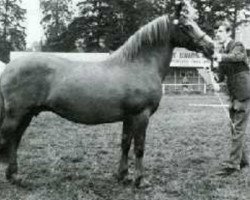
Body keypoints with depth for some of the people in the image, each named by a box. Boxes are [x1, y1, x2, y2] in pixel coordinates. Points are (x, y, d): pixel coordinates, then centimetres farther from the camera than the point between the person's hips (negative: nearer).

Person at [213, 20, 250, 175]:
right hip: (234, 96, 8)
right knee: (236, 129, 14)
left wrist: (221, 57, -54)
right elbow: (221, 76, 10)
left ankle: (233, 164, -3)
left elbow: (236, 56, -35)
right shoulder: (223, 51, 13)